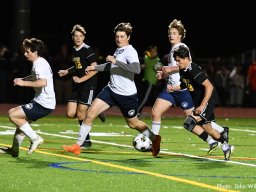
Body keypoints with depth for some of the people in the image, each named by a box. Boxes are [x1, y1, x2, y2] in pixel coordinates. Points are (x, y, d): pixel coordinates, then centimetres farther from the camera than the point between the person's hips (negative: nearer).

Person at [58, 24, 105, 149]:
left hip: (88, 85, -8)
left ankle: (86, 141, 8)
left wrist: (81, 79, -22)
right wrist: (67, 71, 11)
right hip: (77, 86, 8)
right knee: (70, 114, -2)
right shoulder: (74, 50, 11)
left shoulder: (87, 50, -12)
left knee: (80, 114, -7)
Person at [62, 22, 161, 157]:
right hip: (111, 89, 7)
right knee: (90, 113, -8)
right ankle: (77, 146, -3)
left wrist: (115, 61, -31)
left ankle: (155, 139, 38)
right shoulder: (118, 50, 9)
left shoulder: (130, 52, -16)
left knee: (133, 123, 10)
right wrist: (95, 67, 31)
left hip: (127, 94, -7)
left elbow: (137, 69, -35)